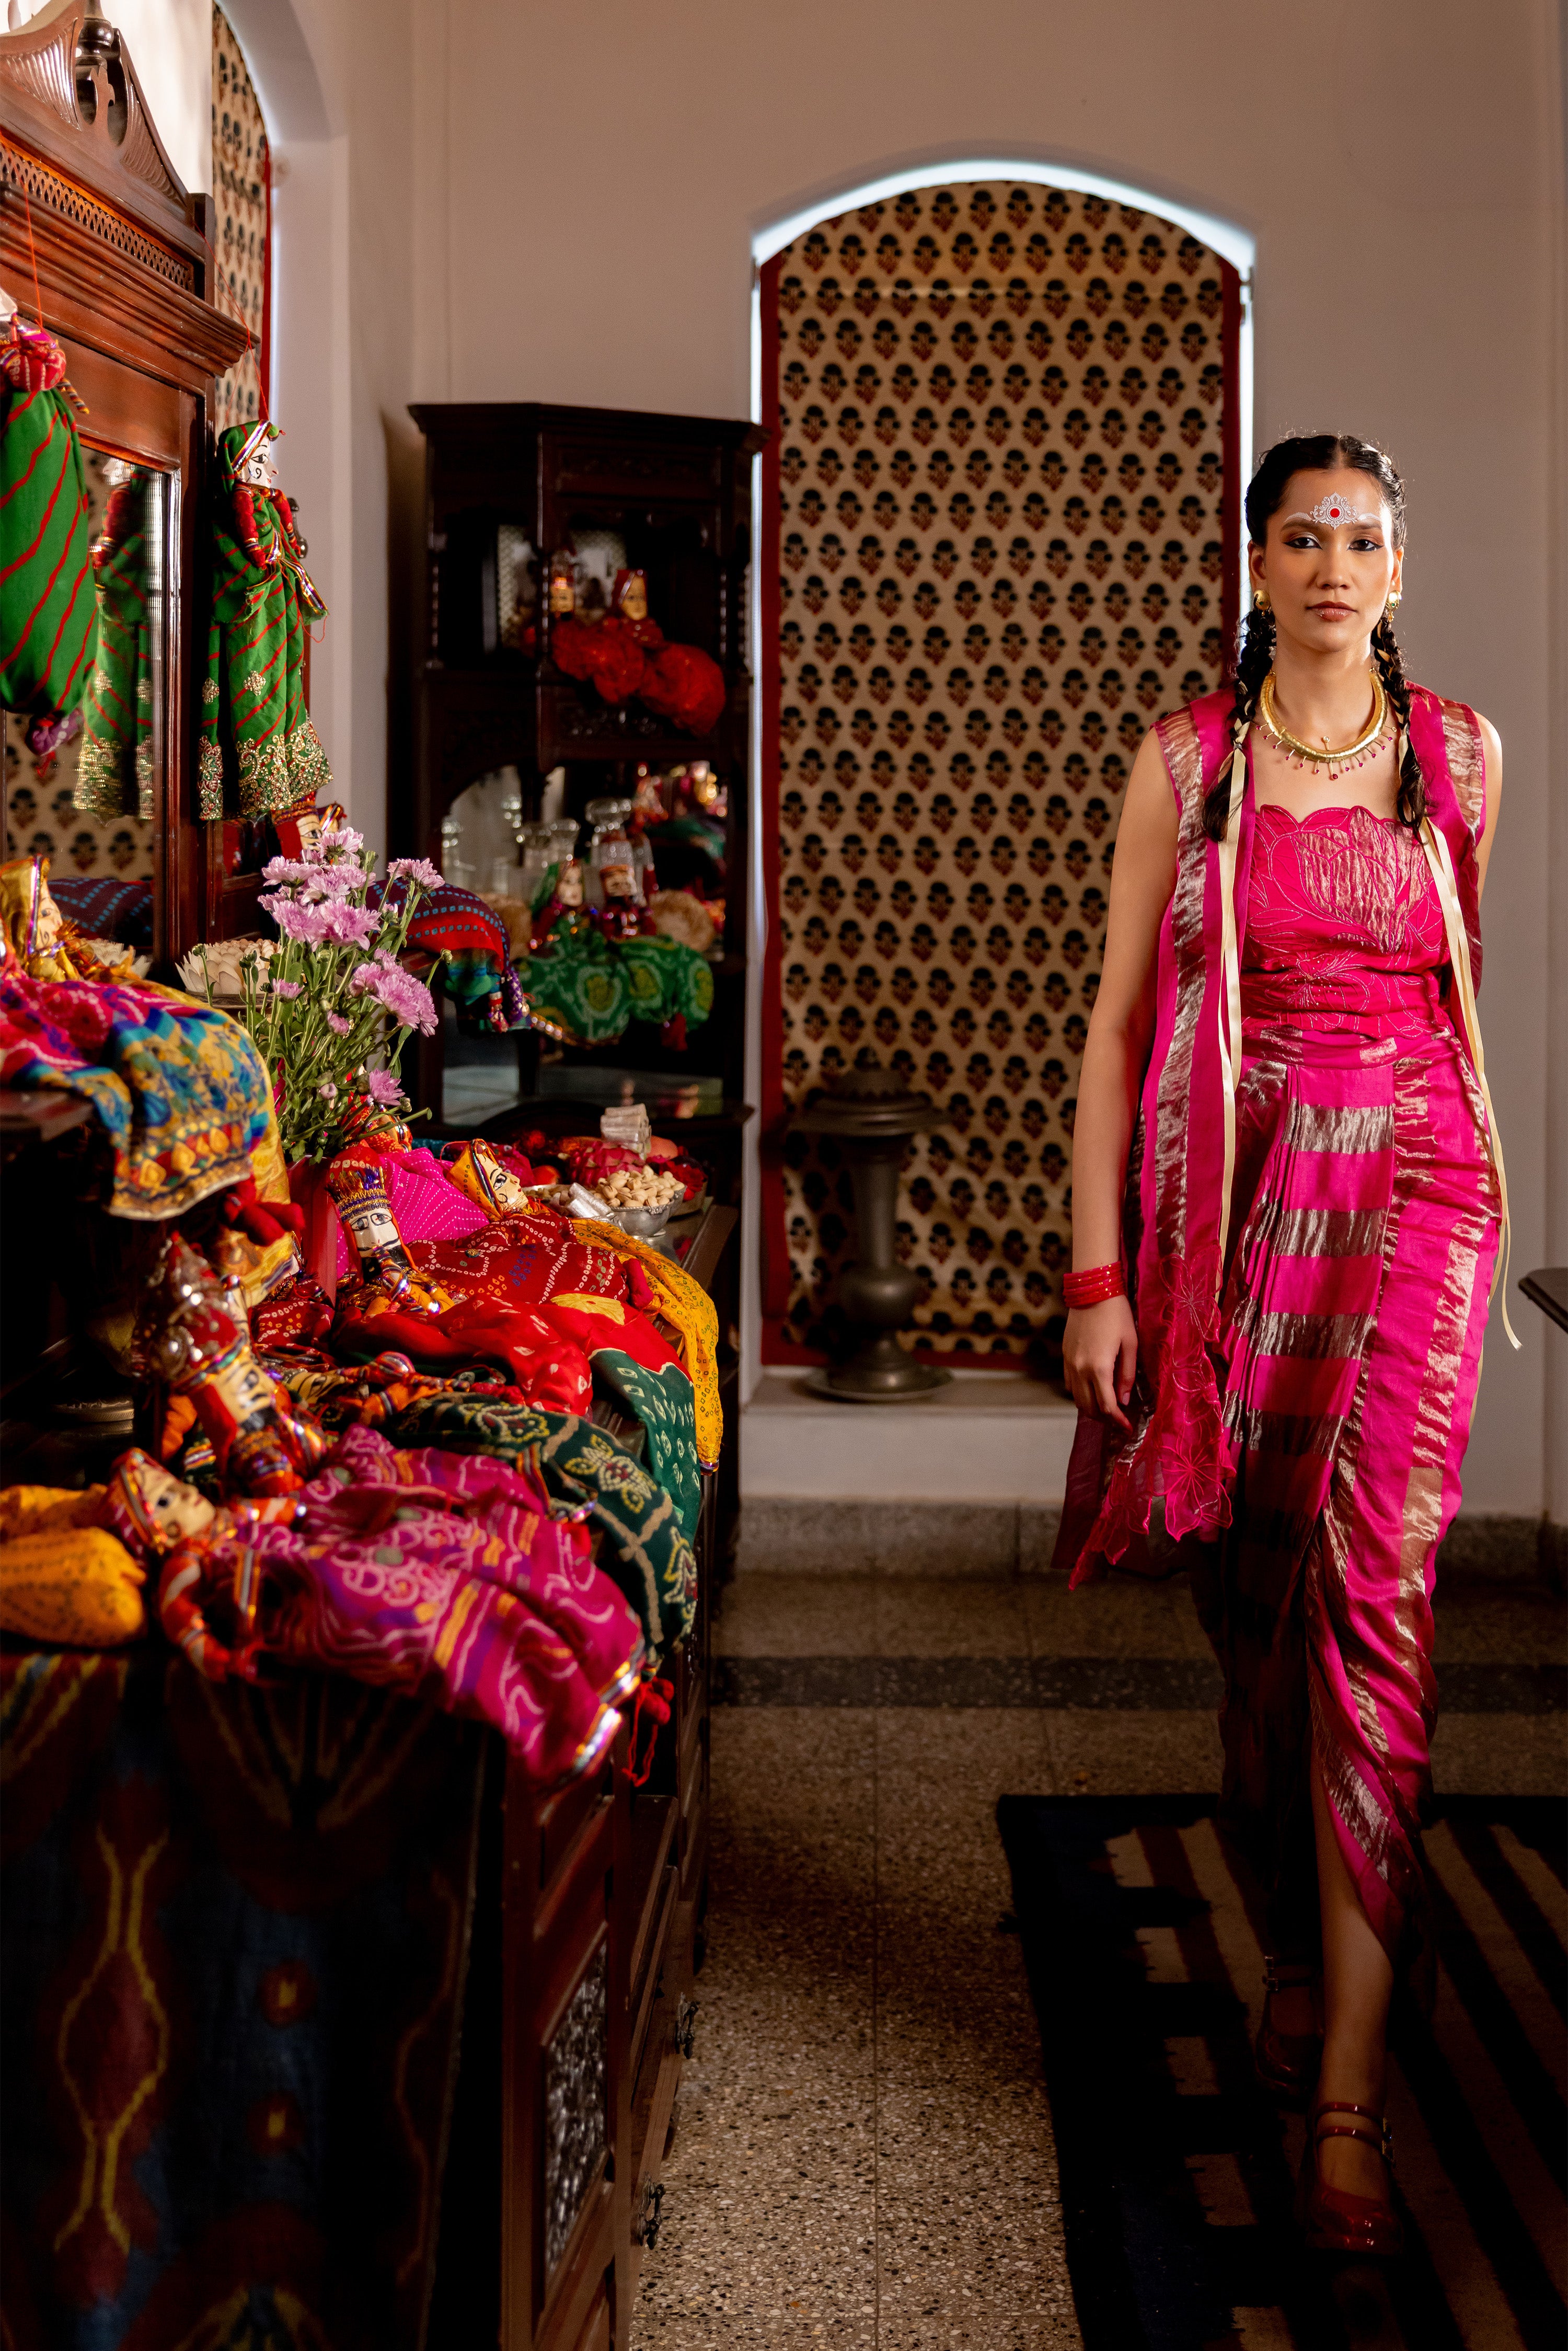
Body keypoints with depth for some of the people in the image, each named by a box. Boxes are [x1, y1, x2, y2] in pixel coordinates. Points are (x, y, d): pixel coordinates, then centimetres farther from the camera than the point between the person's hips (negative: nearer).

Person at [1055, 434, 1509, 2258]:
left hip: (1403, 1187, -1)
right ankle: (1296, 1951, 32)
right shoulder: (1185, 762, 4)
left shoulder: (1460, 755, 7)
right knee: (1251, 1600, 9)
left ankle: (1347, 2089, -16)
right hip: (1224, 1199, 1)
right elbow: (1118, 1024, 2)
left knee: (1370, 1578, -16)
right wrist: (1096, 1274, -4)